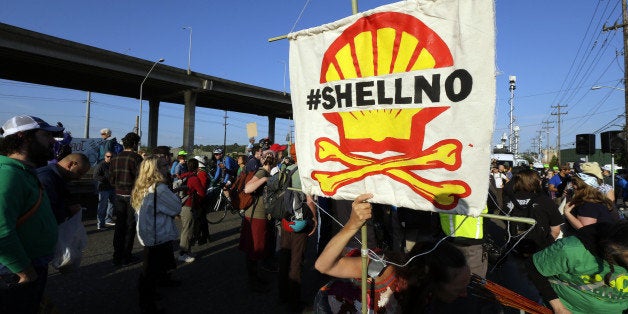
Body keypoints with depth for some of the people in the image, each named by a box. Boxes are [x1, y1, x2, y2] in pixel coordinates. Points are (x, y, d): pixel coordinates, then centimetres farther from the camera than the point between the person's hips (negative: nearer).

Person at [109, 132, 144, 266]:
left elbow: (111, 178, 8)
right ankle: (126, 256, 11)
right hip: (132, 195, -5)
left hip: (119, 195, 6)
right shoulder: (136, 158, -14)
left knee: (119, 224, 13)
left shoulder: (115, 158, 5)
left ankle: (117, 256, 20)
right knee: (130, 225, 4)